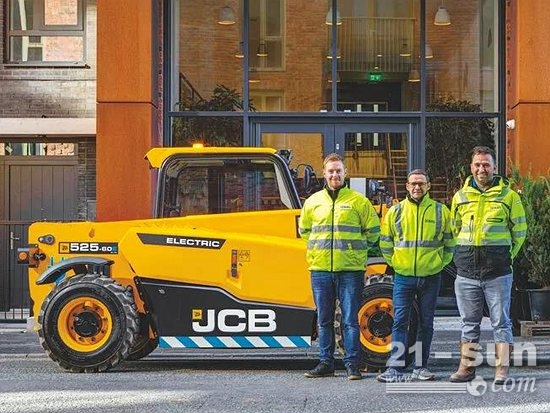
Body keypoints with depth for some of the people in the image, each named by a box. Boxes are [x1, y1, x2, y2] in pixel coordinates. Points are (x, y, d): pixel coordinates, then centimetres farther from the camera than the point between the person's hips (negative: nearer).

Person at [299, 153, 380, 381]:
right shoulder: (313, 201, 11)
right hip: (320, 269, 3)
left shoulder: (359, 201, 2)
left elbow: (372, 230, 9)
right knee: (324, 320, 8)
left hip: (350, 270, -3)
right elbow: (304, 230, 24)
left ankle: (352, 364, 4)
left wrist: (355, 249, 8)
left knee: (350, 320, -1)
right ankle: (325, 362, 15)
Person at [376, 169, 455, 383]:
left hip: (430, 277, 0)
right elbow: (385, 242, 12)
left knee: (426, 323, 7)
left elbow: (450, 241, 10)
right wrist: (394, 263, 5)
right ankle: (396, 367, -3)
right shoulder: (395, 211, 4)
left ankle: (421, 367, 16)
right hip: (403, 277, 0)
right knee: (400, 321, -4)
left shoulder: (441, 211, 3)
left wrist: (440, 263, 4)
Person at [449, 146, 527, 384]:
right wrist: (465, 254, 13)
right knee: (469, 322, 10)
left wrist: (506, 256, 4)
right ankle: (467, 367, 16)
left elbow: (519, 231, 8)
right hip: (466, 271, 3)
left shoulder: (508, 195, 2)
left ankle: (501, 369, 5)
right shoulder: (460, 197, 10)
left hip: (498, 272, -3)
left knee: (501, 322, 1)